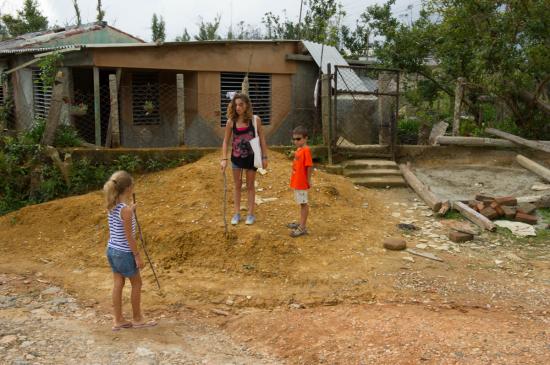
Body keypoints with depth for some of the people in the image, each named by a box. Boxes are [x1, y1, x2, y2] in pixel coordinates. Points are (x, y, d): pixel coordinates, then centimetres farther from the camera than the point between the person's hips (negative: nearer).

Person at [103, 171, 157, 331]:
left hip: (111, 250, 8)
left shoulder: (112, 207, 1)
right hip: (124, 253, -7)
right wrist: (137, 256, -13)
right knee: (137, 283, 10)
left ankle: (118, 320, 21)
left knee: (118, 284, 14)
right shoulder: (126, 209, -22)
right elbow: (129, 236, -19)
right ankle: (137, 319, 22)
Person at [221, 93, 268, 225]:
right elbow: (226, 141, -2)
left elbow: (262, 139, -5)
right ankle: (237, 213, 23)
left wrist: (264, 157, -6)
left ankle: (251, 214, 21)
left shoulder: (255, 120, -12)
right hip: (236, 157, 2)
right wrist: (224, 159, -10)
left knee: (250, 185, 10)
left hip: (251, 157, -1)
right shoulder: (231, 121, -8)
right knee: (237, 185, 12)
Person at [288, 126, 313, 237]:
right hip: (296, 182, 9)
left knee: (304, 203, -2)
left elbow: (309, 166, -21)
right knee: (302, 203, 19)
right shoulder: (298, 150, 10)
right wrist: (294, 179, 17)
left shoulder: (306, 150, -18)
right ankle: (301, 223, 31)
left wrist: (308, 180, -16)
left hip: (302, 183, -9)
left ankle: (302, 228, 2)